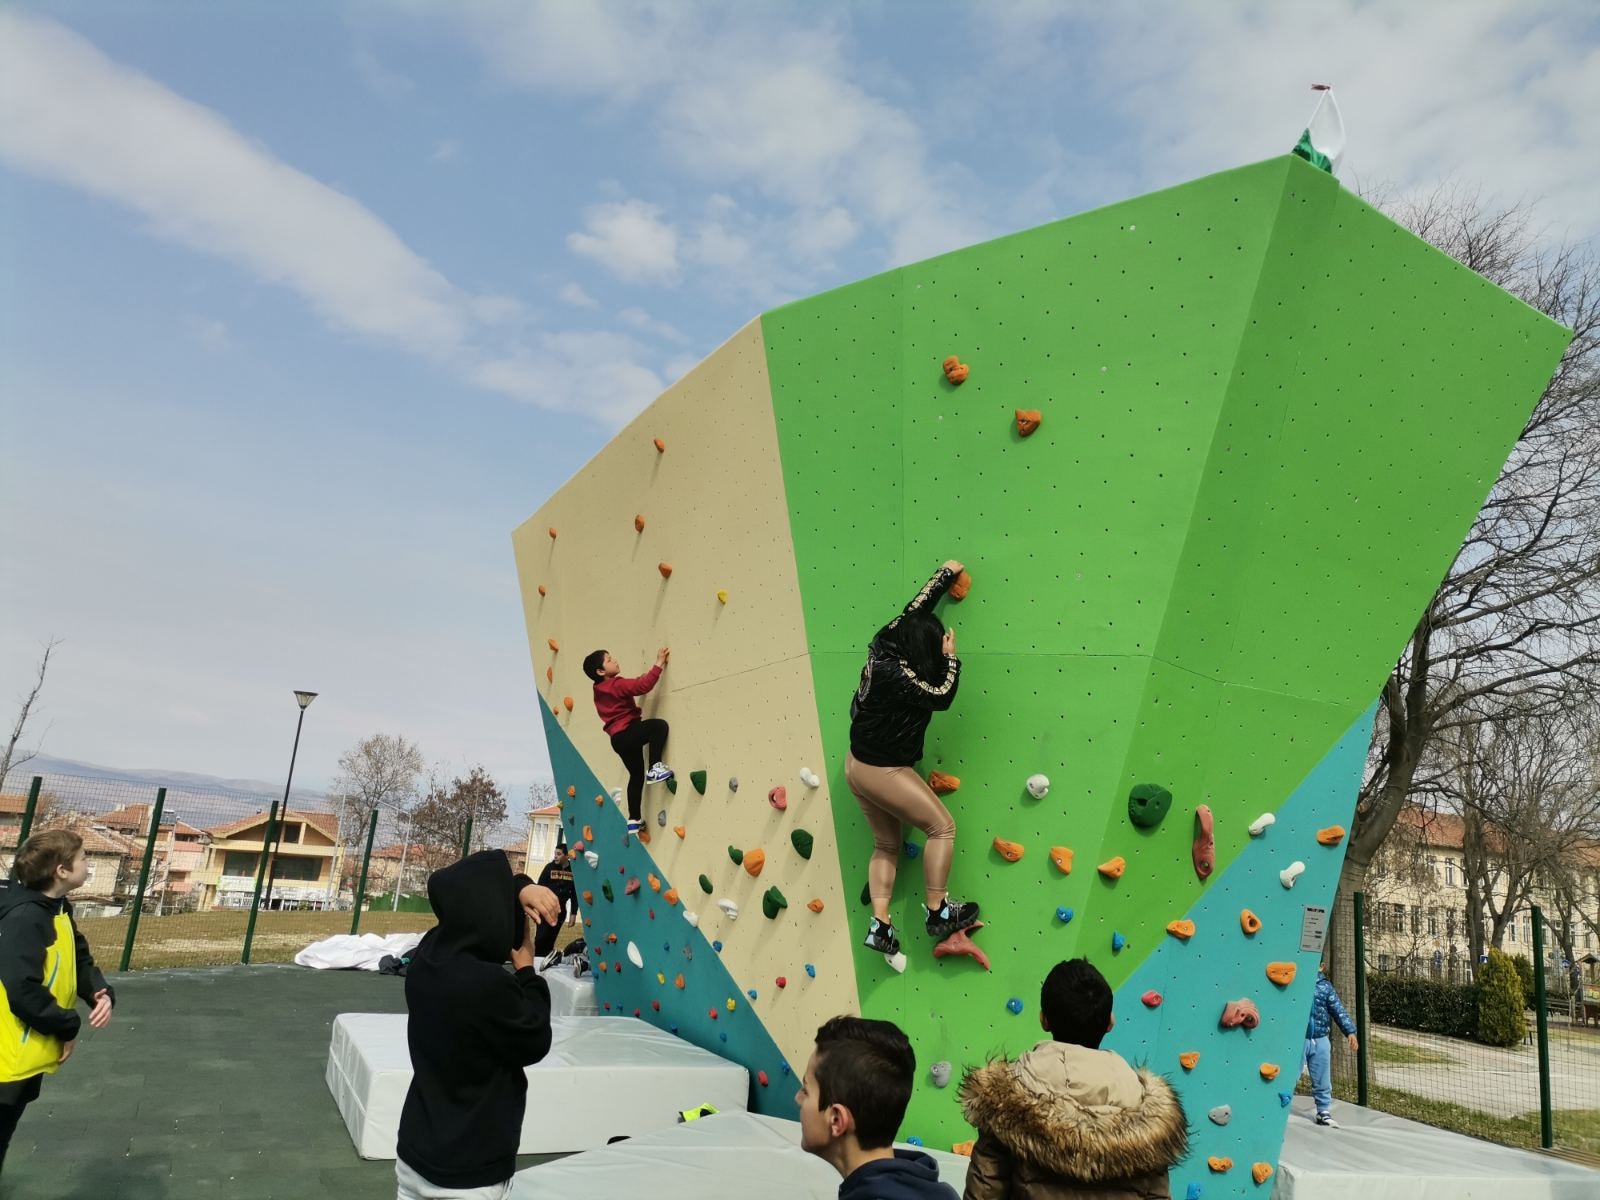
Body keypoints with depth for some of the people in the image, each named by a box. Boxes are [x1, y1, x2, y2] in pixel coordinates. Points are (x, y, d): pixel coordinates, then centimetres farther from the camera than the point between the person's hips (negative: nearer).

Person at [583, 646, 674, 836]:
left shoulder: (602, 689, 16)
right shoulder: (615, 685, -13)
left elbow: (633, 687, 28)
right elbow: (643, 686, -25)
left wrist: (641, 678, 16)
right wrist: (659, 664, -21)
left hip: (620, 738, 9)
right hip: (627, 734, -9)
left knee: (636, 774, 18)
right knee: (659, 725, -23)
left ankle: (634, 819, 23)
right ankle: (655, 768, -23)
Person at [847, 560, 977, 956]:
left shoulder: (885, 644, -3)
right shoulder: (895, 673, -28)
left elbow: (915, 608, 10)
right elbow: (941, 697, -22)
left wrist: (946, 573, 20)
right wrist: (950, 658, -8)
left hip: (858, 764, 10)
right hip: (882, 771, -10)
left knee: (887, 845, 16)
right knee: (942, 826, 0)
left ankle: (880, 924, 14)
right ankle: (938, 913, 7)